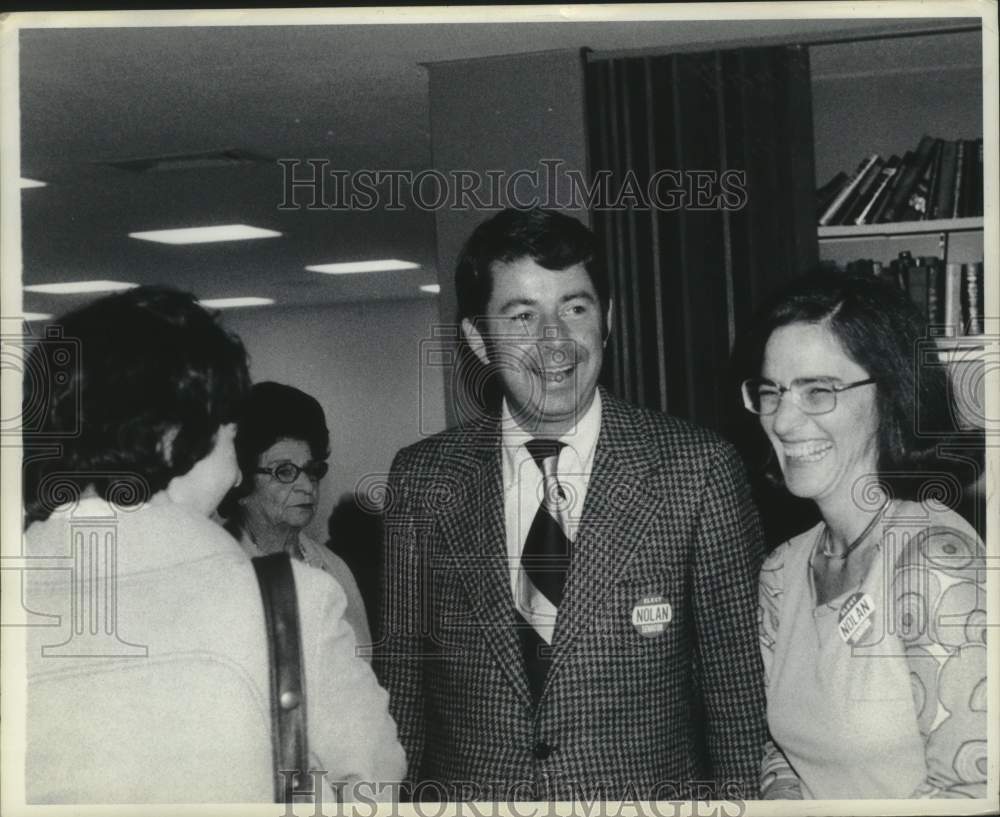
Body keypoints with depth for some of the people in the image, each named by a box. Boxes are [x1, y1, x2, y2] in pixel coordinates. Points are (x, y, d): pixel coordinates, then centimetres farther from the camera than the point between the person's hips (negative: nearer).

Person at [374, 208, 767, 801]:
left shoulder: (700, 469, -11)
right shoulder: (420, 481, -5)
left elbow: (737, 685, -6)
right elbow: (402, 679, 2)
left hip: (650, 794, -1)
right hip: (466, 794, 2)